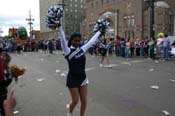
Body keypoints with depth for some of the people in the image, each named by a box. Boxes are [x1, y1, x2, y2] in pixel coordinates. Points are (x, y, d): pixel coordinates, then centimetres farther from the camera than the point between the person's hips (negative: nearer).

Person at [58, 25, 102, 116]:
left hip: (83, 78, 4)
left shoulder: (82, 50, 3)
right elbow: (63, 39, -22)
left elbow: (92, 41, 10)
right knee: (75, 101, 5)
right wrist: (59, 27, -30)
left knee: (84, 101, 6)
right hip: (73, 79, -4)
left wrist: (99, 31, 17)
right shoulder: (68, 51, -10)